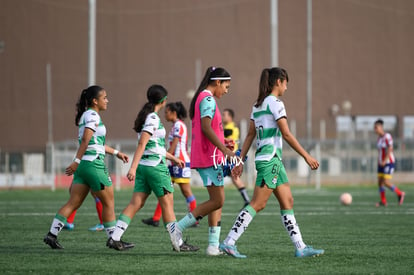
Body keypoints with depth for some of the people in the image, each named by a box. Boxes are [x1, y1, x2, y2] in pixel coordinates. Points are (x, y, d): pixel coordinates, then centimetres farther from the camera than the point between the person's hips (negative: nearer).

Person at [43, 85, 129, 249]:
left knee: (73, 203, 6)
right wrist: (76, 162, -23)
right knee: (108, 202, 3)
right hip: (94, 164, -9)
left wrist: (116, 153, 29)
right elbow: (85, 140, -20)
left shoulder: (87, 115, 19)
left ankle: (52, 234, 0)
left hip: (83, 165, 9)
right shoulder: (93, 115, -10)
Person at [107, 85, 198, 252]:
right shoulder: (153, 118, -13)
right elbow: (142, 144, -21)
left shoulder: (146, 116, 15)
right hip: (156, 166, -9)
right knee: (167, 204, 0)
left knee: (136, 203, 5)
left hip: (143, 166, 9)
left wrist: (174, 159, 31)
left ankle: (115, 238, -2)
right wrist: (133, 168, -26)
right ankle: (178, 244, 6)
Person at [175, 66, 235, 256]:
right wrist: (224, 149, -27)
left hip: (208, 157, 11)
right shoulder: (208, 99, -12)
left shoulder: (203, 98, 18)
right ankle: (179, 227, -6)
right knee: (217, 201, -9)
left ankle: (213, 245, 5)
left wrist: (222, 144, 21)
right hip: (210, 157, -11)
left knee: (218, 200, 8)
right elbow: (206, 127, -23)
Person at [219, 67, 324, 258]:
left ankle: (300, 247, 7)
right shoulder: (275, 103, -11)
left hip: (274, 160, 10)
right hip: (270, 158, -10)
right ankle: (229, 242, -10)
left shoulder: (258, 105, 15)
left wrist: (240, 161, 15)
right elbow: (287, 135, -14)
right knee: (257, 204, -9)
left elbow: (250, 135, 16)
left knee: (287, 202, 8)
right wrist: (306, 156, -10)